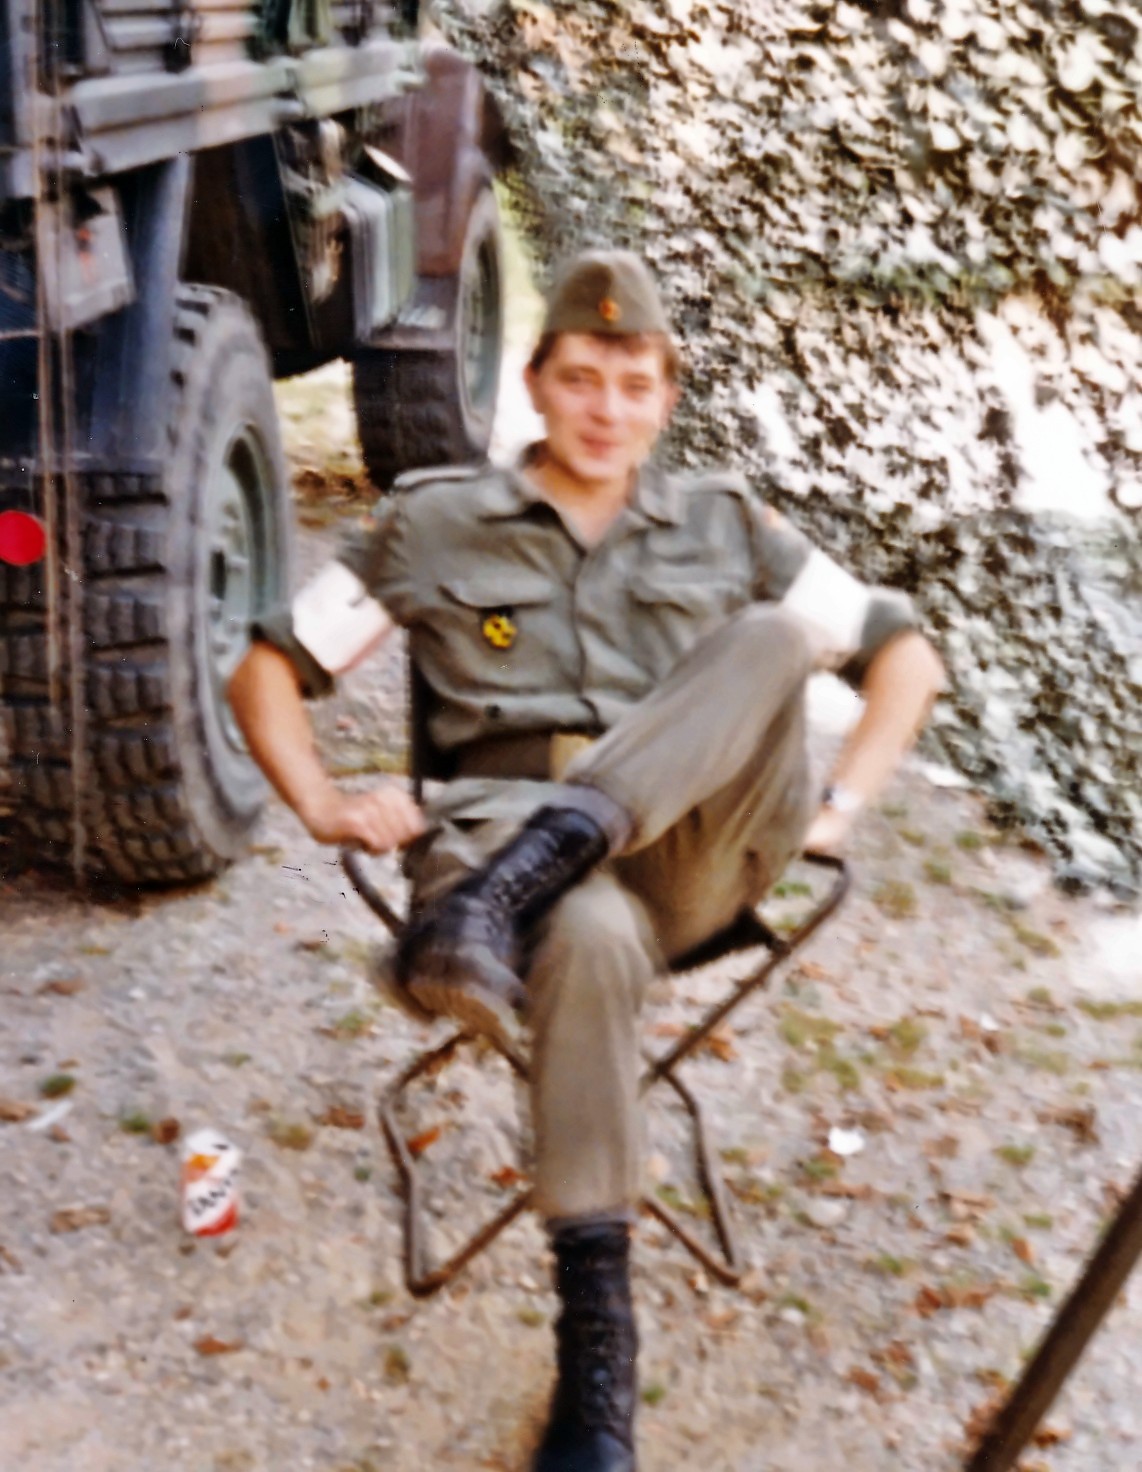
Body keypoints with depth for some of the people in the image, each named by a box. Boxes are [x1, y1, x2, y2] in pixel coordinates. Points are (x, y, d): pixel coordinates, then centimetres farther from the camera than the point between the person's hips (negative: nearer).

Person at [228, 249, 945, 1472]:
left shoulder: (726, 526, 17)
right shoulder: (436, 526, 13)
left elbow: (905, 654, 18)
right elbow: (270, 670, 14)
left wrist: (838, 802, 2)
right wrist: (325, 807, -3)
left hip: (695, 854, 2)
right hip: (501, 822, -2)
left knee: (773, 634, -25)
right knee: (591, 936, -40)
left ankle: (502, 900, -39)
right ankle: (596, 1344, -29)